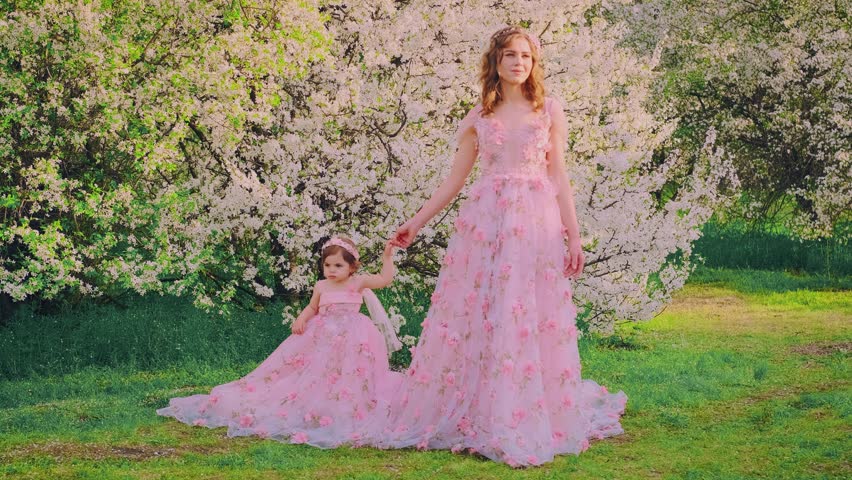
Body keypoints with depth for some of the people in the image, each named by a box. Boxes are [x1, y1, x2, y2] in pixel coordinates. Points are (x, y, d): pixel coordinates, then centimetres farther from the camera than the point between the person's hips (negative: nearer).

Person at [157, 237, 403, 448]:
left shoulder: (358, 282, -2)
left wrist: (387, 257, -19)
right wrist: (301, 319, 0)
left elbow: (385, 280, -10)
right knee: (310, 373, 2)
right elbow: (312, 308, 21)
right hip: (322, 336, 4)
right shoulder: (321, 286, 8)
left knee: (349, 376, -14)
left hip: (352, 338, -4)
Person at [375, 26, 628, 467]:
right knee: (473, 316, 0)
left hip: (536, 224, -1)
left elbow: (558, 177, 7)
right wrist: (416, 222, 9)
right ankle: (470, 416, 10)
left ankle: (529, 423, 8)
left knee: (530, 319, -1)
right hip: (484, 223, 1)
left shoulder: (549, 111, 8)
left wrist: (574, 235, 1)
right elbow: (454, 180, 13)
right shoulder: (478, 118, 10)